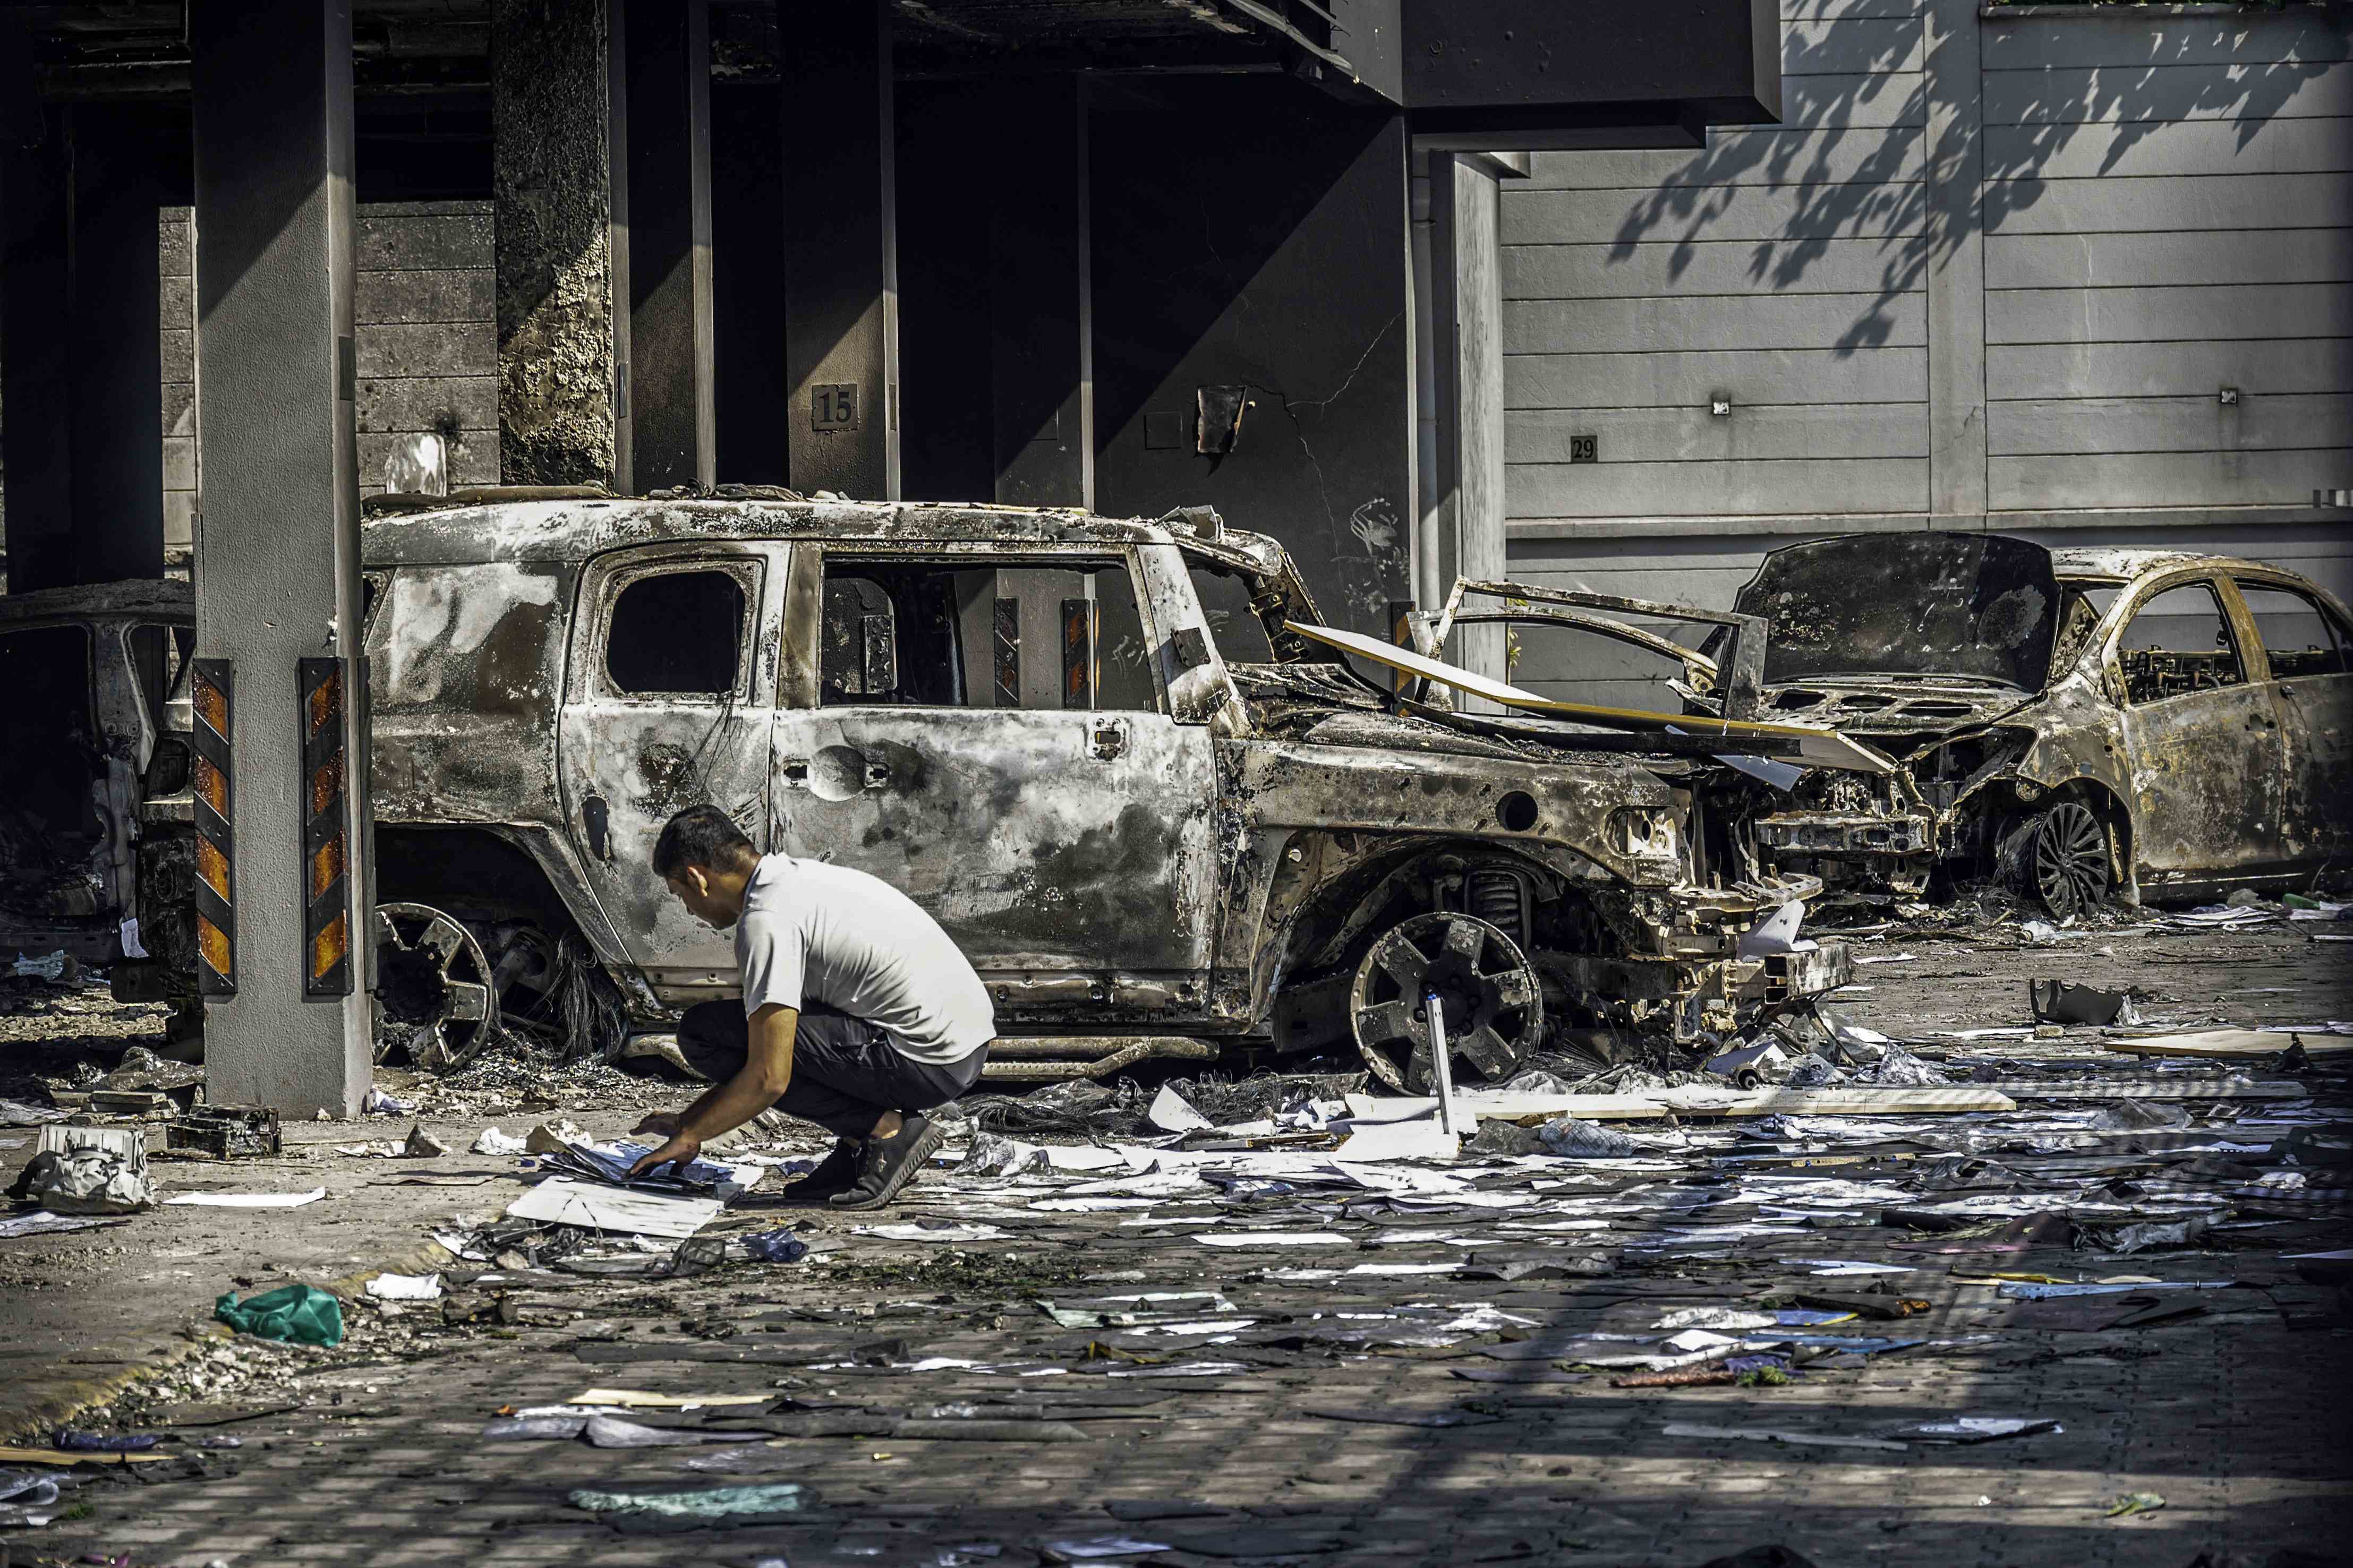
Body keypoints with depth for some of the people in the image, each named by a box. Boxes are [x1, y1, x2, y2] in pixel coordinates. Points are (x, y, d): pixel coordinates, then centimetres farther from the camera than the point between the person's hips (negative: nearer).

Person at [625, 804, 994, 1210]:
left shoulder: (767, 919, -14)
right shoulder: (801, 876, 17)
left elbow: (769, 1079, -16)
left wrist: (689, 1135, -1)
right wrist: (689, 1119, 28)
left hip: (928, 1065, -10)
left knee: (703, 1031, -9)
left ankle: (885, 1130, -6)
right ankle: (861, 1146, 12)